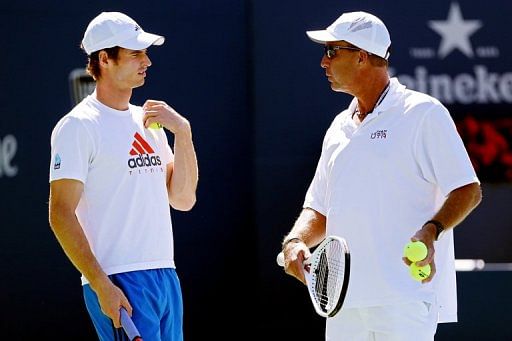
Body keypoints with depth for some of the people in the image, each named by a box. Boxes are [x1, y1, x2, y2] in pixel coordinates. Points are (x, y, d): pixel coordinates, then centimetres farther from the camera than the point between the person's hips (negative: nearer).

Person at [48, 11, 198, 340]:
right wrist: (101, 285, -19)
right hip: (119, 284, -8)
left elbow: (183, 200, 15)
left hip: (166, 277, 8)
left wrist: (183, 131, 2)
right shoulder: (79, 126, -7)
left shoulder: (148, 122, 17)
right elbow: (61, 214, -12)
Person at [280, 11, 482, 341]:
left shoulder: (423, 113, -2)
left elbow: (468, 190, -7)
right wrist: (295, 242, 1)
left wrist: (430, 231, -24)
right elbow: (319, 210, 23)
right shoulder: (340, 128, 20)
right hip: (344, 299, 7)